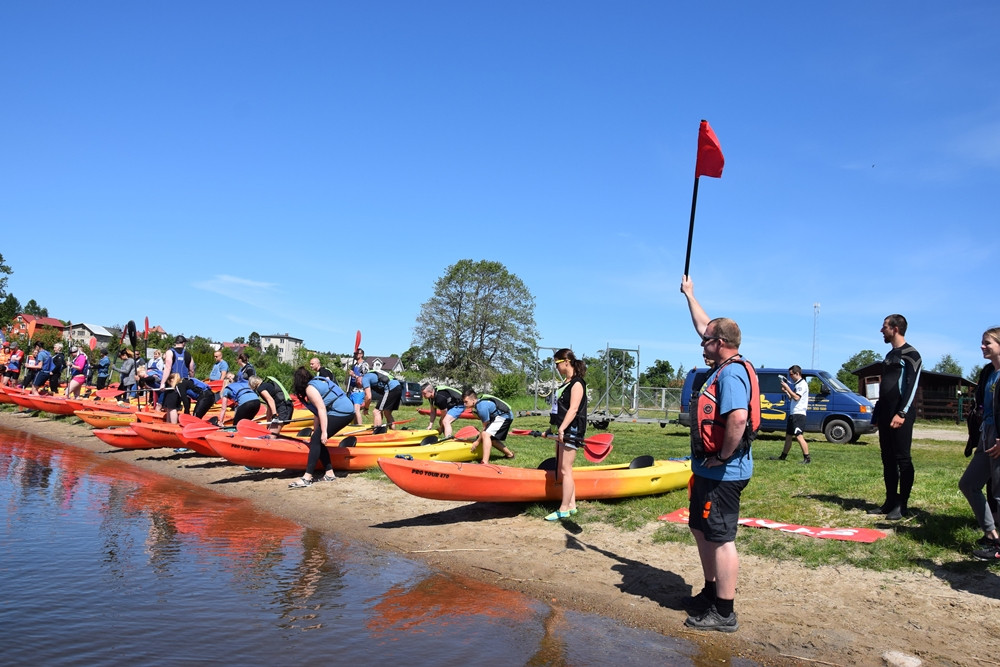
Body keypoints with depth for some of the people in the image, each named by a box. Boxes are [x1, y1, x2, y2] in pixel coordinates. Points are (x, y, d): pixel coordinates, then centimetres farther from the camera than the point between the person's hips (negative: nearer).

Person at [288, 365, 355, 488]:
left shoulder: (310, 388, -5)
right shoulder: (319, 381, 24)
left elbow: (321, 409, -15)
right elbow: (317, 412, 29)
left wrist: (324, 432, -17)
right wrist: (315, 432, 33)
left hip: (339, 413, -9)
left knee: (316, 441, -10)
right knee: (318, 442, 12)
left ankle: (307, 478, -13)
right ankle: (329, 474, 13)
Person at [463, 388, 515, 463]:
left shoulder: (482, 407, -23)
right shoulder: (479, 402, 5)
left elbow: (486, 426, -14)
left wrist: (478, 441, -6)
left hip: (504, 417, -11)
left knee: (486, 434, -26)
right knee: (491, 438, 22)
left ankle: (485, 463, -38)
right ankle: (509, 454, 41)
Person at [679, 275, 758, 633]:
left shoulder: (731, 373, -21)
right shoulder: (725, 366, 9)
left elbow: (738, 417, -36)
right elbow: (704, 325, 23)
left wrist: (724, 457, -25)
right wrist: (689, 294, 30)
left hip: (722, 473, -11)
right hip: (708, 470, 11)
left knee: (720, 538, -2)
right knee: (700, 529, 20)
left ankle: (723, 614, 8)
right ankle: (711, 594, 33)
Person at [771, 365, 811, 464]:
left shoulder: (802, 384, -11)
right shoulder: (796, 384, 20)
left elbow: (796, 397, -22)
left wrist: (787, 388, -17)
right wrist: (786, 392, 11)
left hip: (799, 414, -10)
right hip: (793, 414, 10)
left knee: (799, 436, -15)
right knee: (788, 436, 15)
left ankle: (807, 458, -14)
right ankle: (783, 456, 23)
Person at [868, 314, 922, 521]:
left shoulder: (911, 354, -7)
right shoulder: (889, 356, 19)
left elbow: (912, 386, -15)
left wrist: (902, 413, -21)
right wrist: (878, 411, 19)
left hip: (900, 415, -9)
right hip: (886, 415, 9)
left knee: (902, 459, -5)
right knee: (888, 459, 9)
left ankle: (902, 505, -1)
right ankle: (890, 501, 14)